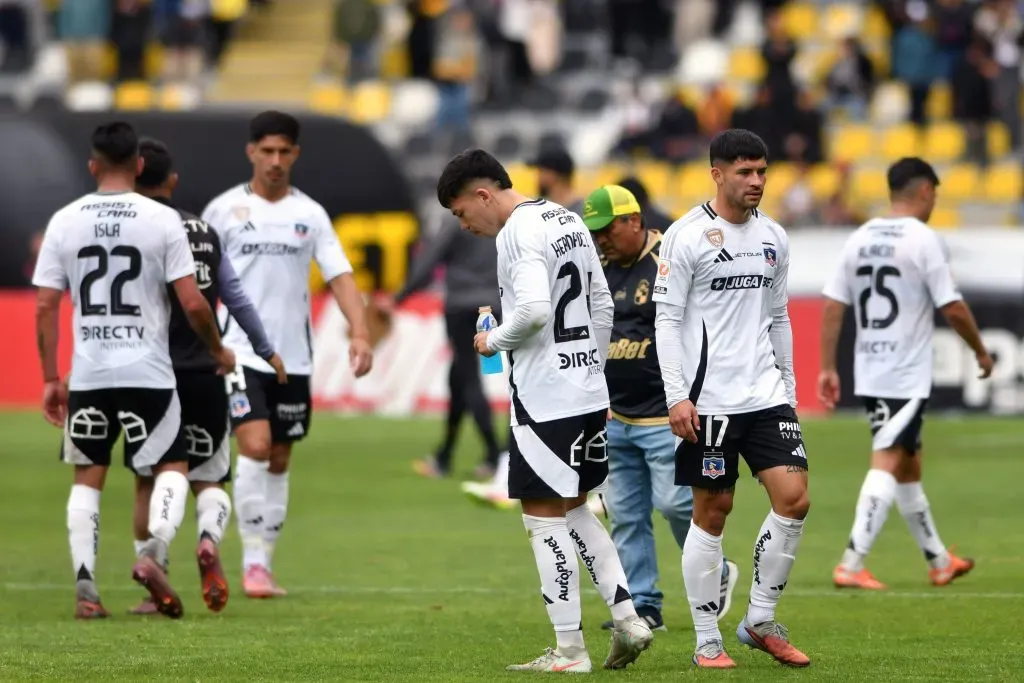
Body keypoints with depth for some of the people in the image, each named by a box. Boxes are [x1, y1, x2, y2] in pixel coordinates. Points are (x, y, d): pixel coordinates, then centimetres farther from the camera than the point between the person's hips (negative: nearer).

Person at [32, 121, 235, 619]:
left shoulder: (65, 222, 2)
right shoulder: (162, 220, -5)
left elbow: (46, 306, 1)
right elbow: (192, 303, -7)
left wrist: (51, 379, 9)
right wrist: (218, 350, 11)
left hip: (87, 373, 2)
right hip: (148, 372, -2)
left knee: (88, 478, 13)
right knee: (172, 467, 11)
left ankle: (84, 586, 3)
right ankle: (154, 550, -15)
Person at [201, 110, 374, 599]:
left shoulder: (310, 214, 6)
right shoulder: (224, 210, 0)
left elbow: (340, 276, 0)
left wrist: (360, 333, -14)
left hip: (293, 355, 3)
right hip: (241, 352, -3)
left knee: (279, 462, 8)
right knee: (255, 448, -18)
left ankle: (264, 565, 17)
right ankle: (252, 563, -12)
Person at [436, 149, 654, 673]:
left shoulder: (518, 232, -14)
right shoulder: (568, 221, 15)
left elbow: (534, 309, -26)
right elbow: (602, 306, 19)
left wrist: (493, 341, -9)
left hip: (544, 399, -9)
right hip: (589, 392, 9)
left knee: (545, 516, -2)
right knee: (573, 509, 19)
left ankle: (569, 650, 0)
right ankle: (627, 619, 12)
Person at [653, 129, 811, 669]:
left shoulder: (773, 238, 12)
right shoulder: (687, 236, -6)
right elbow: (667, 320, -8)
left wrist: (788, 387, 17)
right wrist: (676, 397, -14)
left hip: (766, 395, 5)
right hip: (709, 399, -5)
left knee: (794, 498, -6)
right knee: (712, 512, -1)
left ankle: (760, 620, 8)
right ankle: (707, 641, 7)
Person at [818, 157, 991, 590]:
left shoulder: (859, 239, 7)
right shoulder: (924, 240, -11)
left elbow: (833, 306, 6)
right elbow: (953, 309, -11)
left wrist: (828, 368, 10)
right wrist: (980, 350, 5)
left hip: (869, 373, 7)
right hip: (907, 376, -7)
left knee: (908, 464, 17)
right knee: (886, 465, -9)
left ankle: (939, 561, 29)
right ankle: (851, 565, -18)